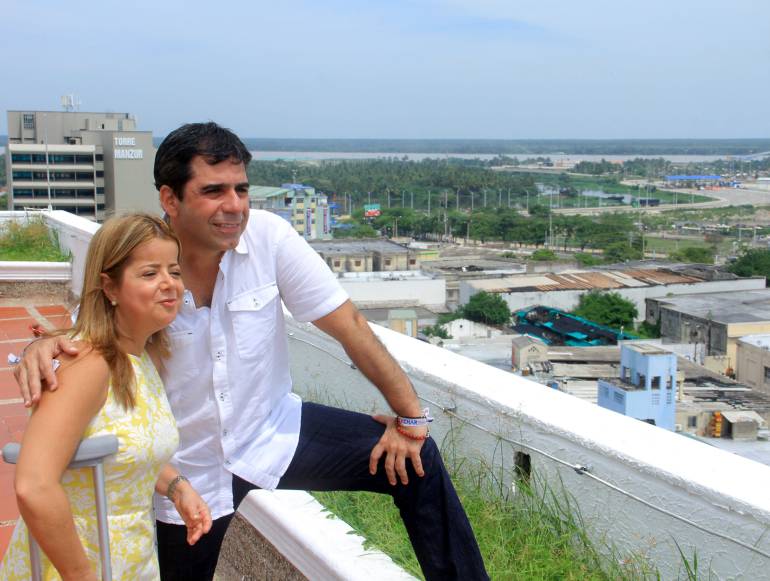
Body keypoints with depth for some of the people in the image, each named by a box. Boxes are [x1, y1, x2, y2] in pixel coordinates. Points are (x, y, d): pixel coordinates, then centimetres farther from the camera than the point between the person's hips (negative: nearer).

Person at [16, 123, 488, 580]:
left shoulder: (268, 236, -17)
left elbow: (348, 325, -13)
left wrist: (411, 417, -12)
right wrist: (45, 348, -30)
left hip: (273, 435, 1)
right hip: (188, 471, 0)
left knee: (415, 459, -10)